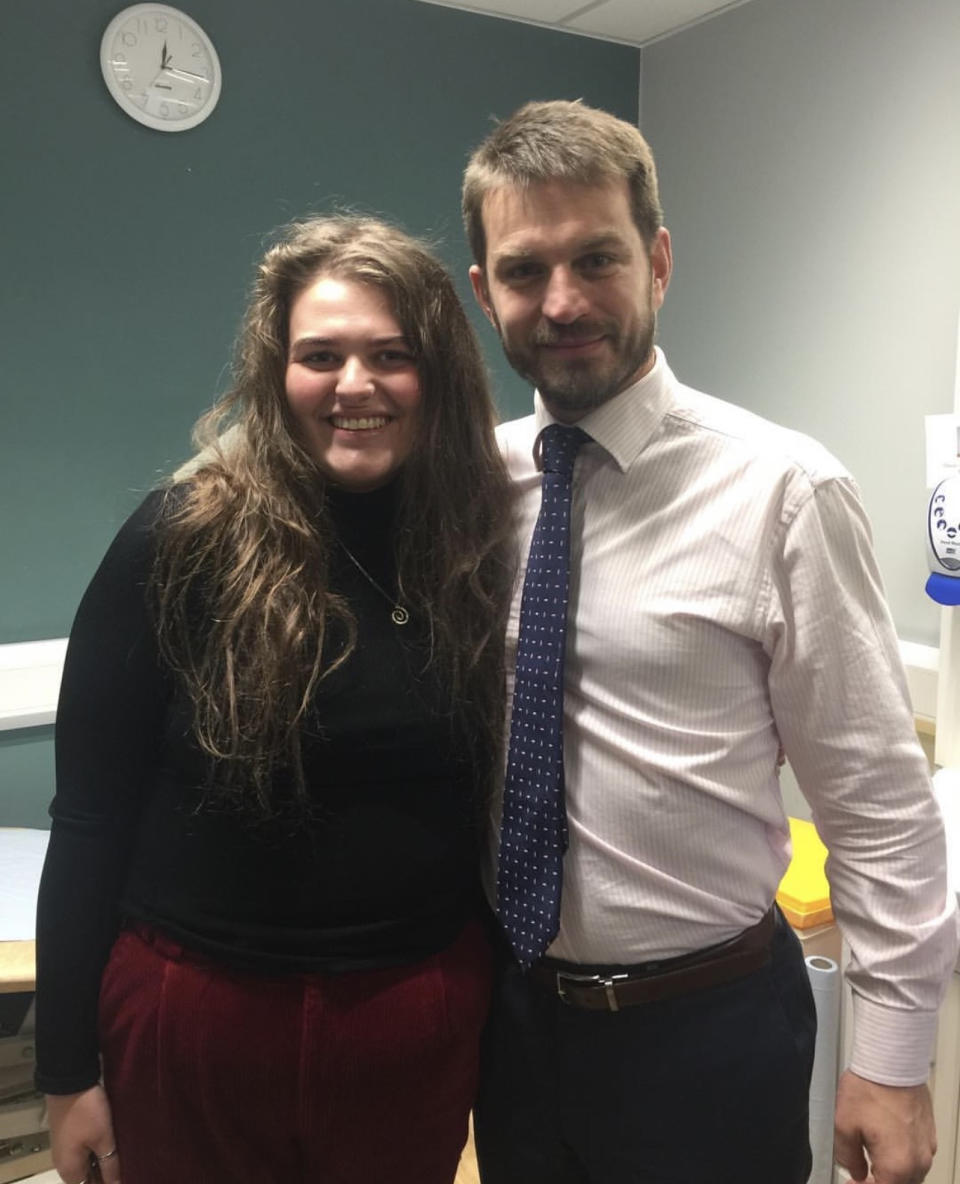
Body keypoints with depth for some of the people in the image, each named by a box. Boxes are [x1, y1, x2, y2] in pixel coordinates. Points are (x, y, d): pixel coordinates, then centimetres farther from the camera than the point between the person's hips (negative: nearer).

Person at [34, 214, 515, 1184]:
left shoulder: (479, 545, -4)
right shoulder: (182, 541, -12)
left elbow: (498, 797, 4)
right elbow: (88, 818, -6)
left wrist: (512, 996, 7)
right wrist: (66, 1070, -3)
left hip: (419, 1019, 2)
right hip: (196, 1010, -2)